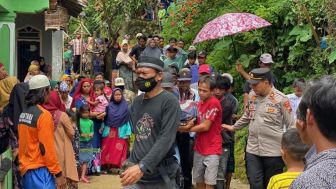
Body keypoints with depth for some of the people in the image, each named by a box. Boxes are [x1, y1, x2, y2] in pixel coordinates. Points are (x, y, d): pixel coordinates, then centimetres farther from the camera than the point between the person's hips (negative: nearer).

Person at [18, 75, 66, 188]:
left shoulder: (24, 113, 9)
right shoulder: (43, 115, -15)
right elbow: (47, 148, -17)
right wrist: (58, 173, -12)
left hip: (26, 169, 8)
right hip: (40, 171, -8)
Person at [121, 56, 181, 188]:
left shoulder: (169, 101, -11)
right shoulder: (137, 101, 10)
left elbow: (166, 139, -20)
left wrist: (142, 166, -27)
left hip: (160, 174, -5)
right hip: (135, 168, 5)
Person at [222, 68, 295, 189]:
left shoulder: (281, 99, -12)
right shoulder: (252, 95, 4)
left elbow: (291, 126, -6)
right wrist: (233, 127, 30)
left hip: (273, 151, -4)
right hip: (253, 150, 4)